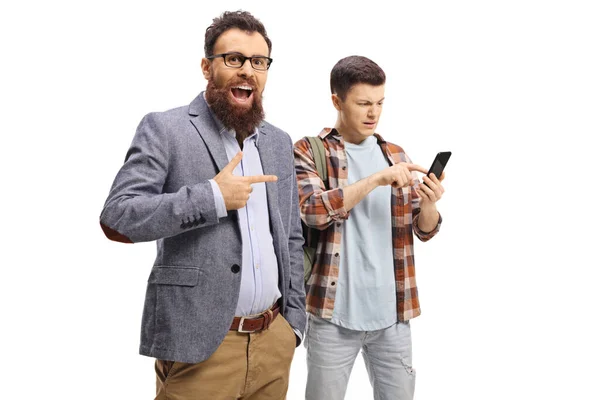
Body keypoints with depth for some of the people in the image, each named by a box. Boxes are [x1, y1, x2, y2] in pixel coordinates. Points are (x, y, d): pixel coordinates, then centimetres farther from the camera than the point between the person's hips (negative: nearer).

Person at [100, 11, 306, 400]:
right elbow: (116, 217, -14)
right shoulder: (164, 129, -5)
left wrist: (294, 320, 10)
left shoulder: (279, 142, 11)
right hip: (199, 344, -5)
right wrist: (213, 197, -19)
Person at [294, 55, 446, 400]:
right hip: (333, 314, -3)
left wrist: (429, 205, -14)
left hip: (393, 313, 4)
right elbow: (314, 211, -19)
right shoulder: (308, 151, -3)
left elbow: (424, 230, 7)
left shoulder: (396, 155, 9)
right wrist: (377, 179, -24)